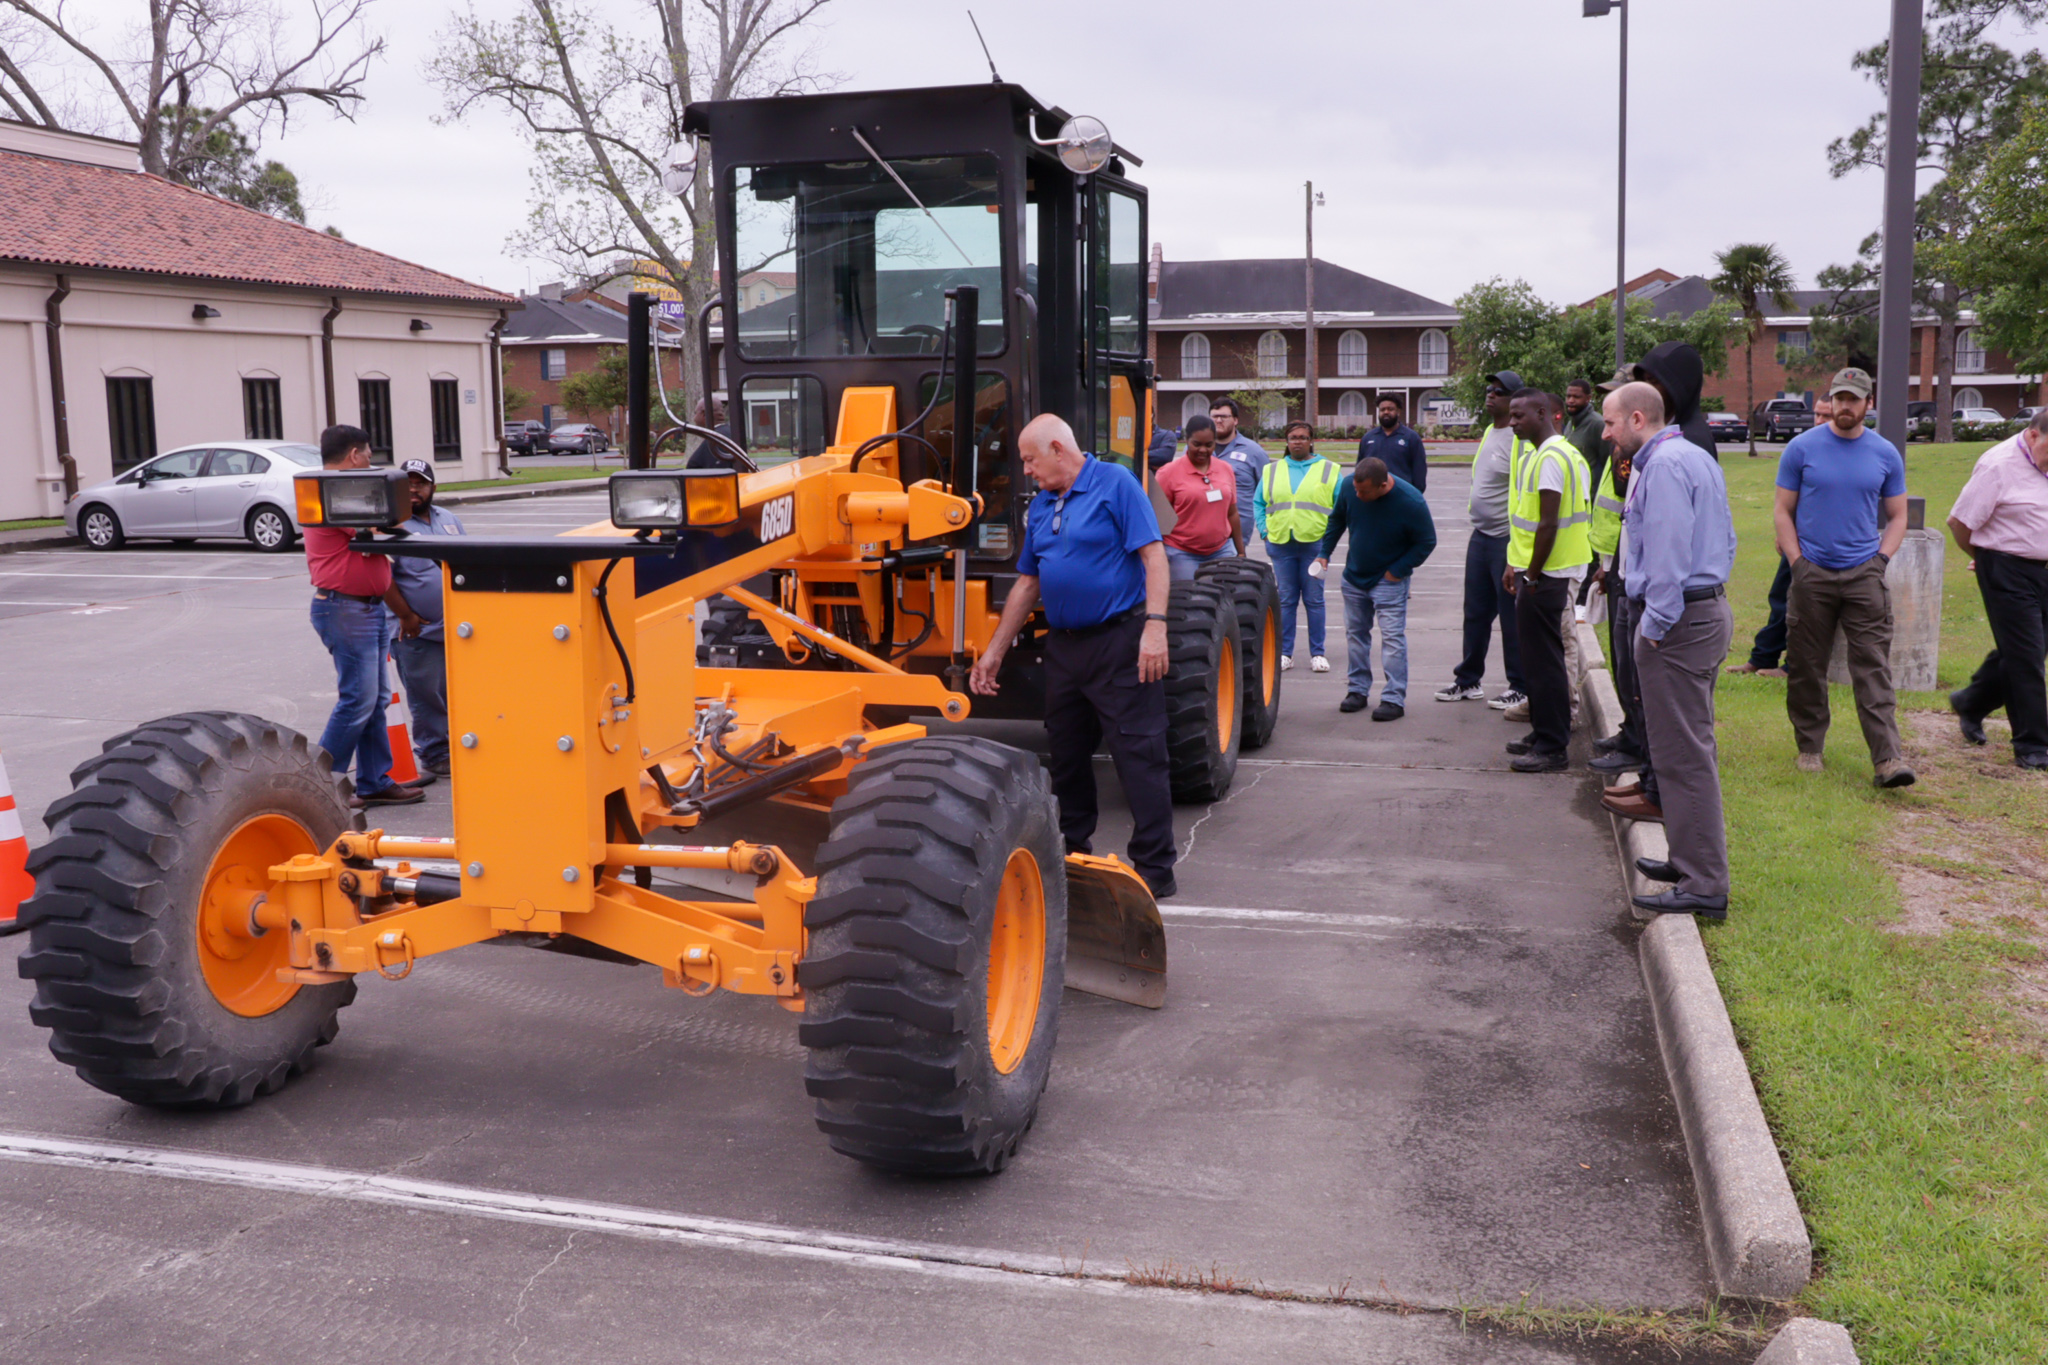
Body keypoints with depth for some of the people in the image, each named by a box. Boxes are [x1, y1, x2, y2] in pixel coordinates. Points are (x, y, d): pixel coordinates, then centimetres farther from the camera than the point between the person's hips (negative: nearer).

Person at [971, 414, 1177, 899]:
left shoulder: (1114, 485, -6)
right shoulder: (1040, 506, 14)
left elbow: (1153, 555, -13)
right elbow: (1027, 584, 19)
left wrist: (1155, 625, -23)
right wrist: (994, 652, 18)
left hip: (1120, 641, -8)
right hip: (1064, 645, 8)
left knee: (1140, 754, -6)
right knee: (1065, 754, 15)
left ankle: (1154, 867, -1)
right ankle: (1074, 849, 29)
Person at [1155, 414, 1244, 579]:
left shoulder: (1225, 470, 10)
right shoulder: (1169, 473, -4)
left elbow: (1232, 513, 16)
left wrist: (1241, 552, 16)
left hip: (1222, 552, 4)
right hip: (1183, 556, -4)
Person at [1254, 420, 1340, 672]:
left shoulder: (1329, 470, 5)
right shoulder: (1272, 470, 13)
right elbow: (1258, 502, 17)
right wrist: (1264, 530, 5)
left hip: (1314, 543, -2)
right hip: (1280, 544, 2)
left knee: (1314, 599, 2)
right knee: (1285, 599, 5)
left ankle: (1318, 653, 9)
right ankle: (1284, 653, 11)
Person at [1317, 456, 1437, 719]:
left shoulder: (1411, 502, -24)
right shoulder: (1349, 486, -14)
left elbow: (1427, 542, -11)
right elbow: (1336, 519, 6)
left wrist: (1397, 570, -14)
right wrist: (1324, 553, 2)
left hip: (1389, 580, -4)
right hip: (1354, 576, 5)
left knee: (1392, 637, -8)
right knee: (1355, 633, 11)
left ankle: (1394, 699, -5)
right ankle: (1357, 690, 23)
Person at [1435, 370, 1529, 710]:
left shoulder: (1522, 439, -15)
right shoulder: (1488, 433, 14)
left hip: (1507, 540, -8)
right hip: (1481, 536, 9)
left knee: (1512, 616, -1)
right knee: (1476, 612, 14)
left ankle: (1521, 688, 9)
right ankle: (1468, 680, 24)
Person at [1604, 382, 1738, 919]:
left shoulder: (1664, 465, -16)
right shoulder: (1697, 457, 17)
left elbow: (1668, 550, -22)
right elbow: (1724, 539, 22)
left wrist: (1656, 623, -17)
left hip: (1678, 621, -11)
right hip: (1710, 608, 11)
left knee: (1684, 753, -7)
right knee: (1693, 747, 18)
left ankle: (1704, 886, -3)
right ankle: (1694, 860, 28)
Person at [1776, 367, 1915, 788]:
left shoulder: (1886, 454, 7)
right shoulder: (1802, 448, 2)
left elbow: (1897, 517, 14)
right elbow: (1784, 512, 5)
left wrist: (1881, 559, -1)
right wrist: (1797, 562, -5)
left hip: (1865, 575, 0)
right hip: (1812, 574, 0)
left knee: (1874, 668, -7)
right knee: (1806, 668, 6)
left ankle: (1887, 757, -10)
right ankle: (1810, 747, 20)